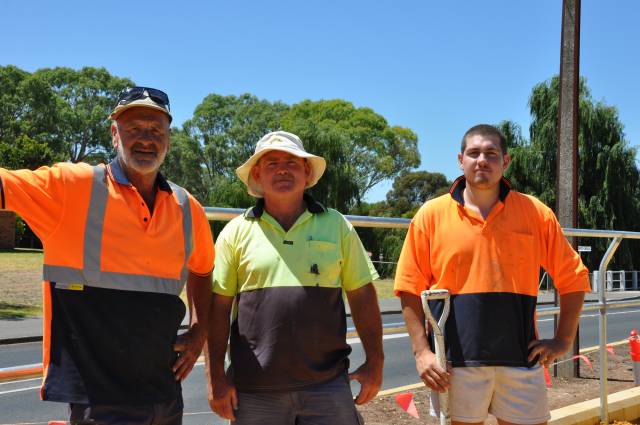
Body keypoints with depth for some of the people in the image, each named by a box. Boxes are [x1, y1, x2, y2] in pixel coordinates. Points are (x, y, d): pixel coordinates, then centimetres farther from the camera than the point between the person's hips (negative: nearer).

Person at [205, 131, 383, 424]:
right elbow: (218, 307, 2)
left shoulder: (336, 226, 7)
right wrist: (216, 378, -3)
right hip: (255, 390, 0)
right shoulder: (236, 232, 4)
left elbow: (362, 296, 8)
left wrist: (375, 362, 4)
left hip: (327, 386, 0)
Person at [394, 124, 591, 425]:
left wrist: (563, 340, 4)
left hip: (521, 358, 1)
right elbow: (410, 288, 1)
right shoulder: (432, 214, 1)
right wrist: (421, 352, -7)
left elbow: (573, 278, 11)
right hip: (455, 362, -1)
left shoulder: (535, 213, 4)